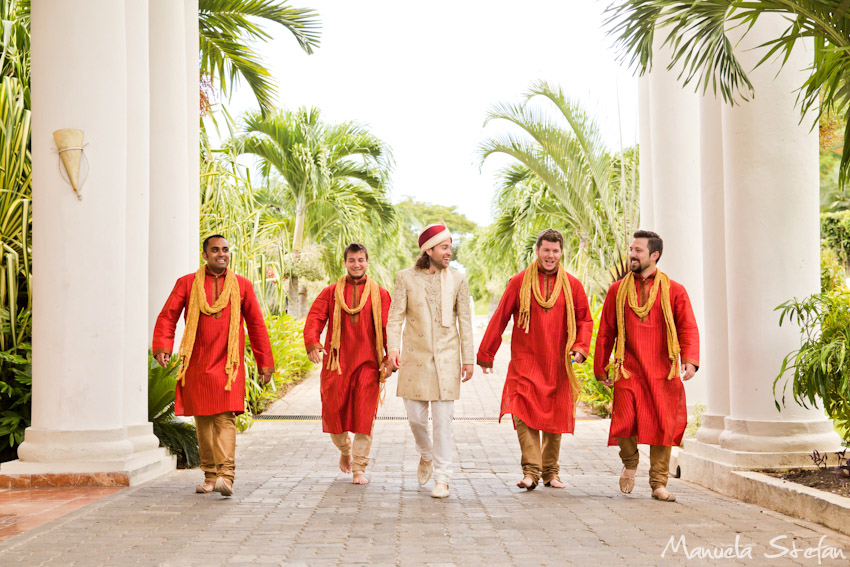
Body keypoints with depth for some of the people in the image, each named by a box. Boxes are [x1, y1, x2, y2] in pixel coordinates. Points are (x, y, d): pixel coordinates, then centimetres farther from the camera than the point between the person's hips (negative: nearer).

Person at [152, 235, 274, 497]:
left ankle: (225, 476, -19)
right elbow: (167, 316, 2)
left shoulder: (242, 286, 8)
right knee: (203, 421, 7)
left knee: (225, 419, -13)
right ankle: (210, 475, 18)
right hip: (197, 365, 2)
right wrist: (162, 347, -15)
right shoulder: (187, 283, 7)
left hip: (227, 365, -1)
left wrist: (265, 362, 9)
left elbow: (256, 325, 11)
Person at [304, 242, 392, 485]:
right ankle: (345, 450, 34)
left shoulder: (380, 295, 8)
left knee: (364, 417, -6)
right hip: (336, 363, 1)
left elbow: (389, 328, 3)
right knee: (334, 414, 3)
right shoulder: (330, 293, 10)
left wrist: (390, 359, -9)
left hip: (367, 363, -1)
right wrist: (312, 344, -19)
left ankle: (359, 469, 4)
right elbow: (314, 318, -1)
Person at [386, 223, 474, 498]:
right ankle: (426, 455, 37)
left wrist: (468, 359, 3)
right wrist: (393, 347, -17)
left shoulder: (457, 280, 5)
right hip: (415, 358, 0)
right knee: (416, 418, 6)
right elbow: (395, 316, -1)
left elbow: (464, 321, 6)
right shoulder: (406, 278, 2)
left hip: (446, 359, 0)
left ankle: (442, 479, 6)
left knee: (443, 421, -3)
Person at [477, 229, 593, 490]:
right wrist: (485, 355, 6)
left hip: (558, 365, 2)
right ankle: (531, 471, -15)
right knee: (524, 414, -15)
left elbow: (585, 320, 13)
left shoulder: (572, 285, 7)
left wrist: (580, 347, -5)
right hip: (525, 363, -2)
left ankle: (550, 472, 20)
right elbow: (499, 319, 5)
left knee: (556, 418, 7)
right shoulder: (519, 282, 2)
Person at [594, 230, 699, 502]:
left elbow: (688, 328, 1)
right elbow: (605, 332, 13)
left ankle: (659, 484, 16)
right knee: (625, 421, -13)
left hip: (663, 373, 0)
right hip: (628, 370, 0)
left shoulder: (674, 291, 6)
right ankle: (630, 462, 19)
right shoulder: (617, 290, 10)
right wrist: (600, 367, 11)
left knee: (663, 426, 0)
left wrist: (690, 360, -14)